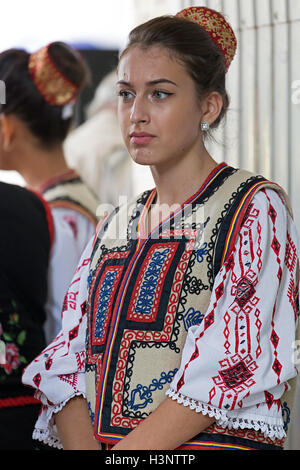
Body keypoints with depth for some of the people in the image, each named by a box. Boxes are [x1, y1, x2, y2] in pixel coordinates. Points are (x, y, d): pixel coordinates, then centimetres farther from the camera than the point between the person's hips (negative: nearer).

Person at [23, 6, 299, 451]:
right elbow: (66, 365, 9)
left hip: (218, 445, -4)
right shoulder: (113, 229, 17)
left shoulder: (256, 210, 0)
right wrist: (84, 447, -9)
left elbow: (229, 370, -10)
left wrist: (124, 451, -15)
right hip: (96, 443, 5)